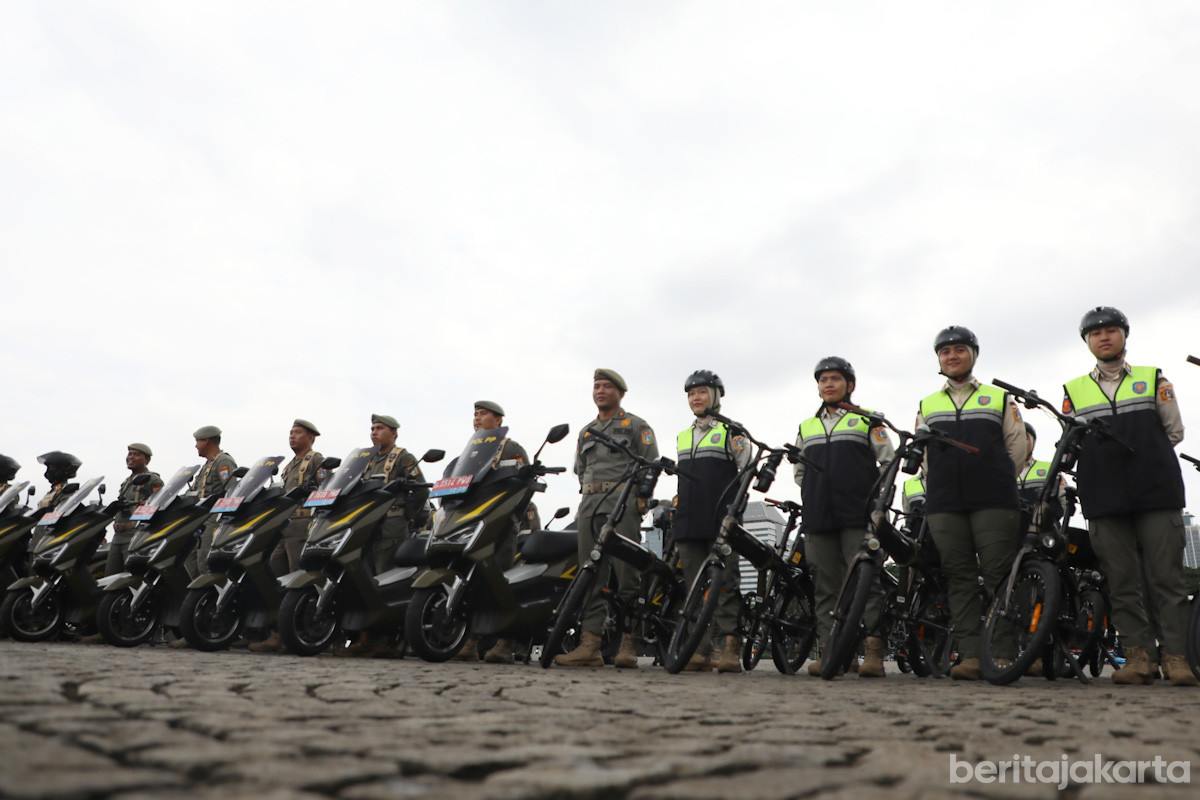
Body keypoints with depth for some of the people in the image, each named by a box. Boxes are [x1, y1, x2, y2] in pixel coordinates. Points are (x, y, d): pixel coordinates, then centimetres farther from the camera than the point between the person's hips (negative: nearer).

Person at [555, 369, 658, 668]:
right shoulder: (585, 432, 25)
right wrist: (589, 492, 15)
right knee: (590, 573, -1)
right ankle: (590, 645, -2)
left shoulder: (636, 426, 8)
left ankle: (628, 645, -8)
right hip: (590, 505, 5)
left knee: (626, 573, -11)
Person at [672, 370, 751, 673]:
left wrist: (735, 498, -8)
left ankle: (730, 647, -8)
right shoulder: (682, 437, 22)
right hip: (689, 521, 6)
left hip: (721, 520, -5)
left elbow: (748, 468, 1)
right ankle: (700, 649, 6)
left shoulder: (730, 431, 5)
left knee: (725, 582, -8)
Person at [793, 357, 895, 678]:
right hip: (818, 518, 4)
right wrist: (815, 494, 13)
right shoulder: (806, 427, 21)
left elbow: (889, 460, 10)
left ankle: (873, 653, -8)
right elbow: (798, 470, 27)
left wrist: (875, 493, 2)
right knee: (825, 587, 3)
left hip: (859, 515, -3)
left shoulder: (867, 420, 11)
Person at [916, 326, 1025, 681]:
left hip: (994, 502, -2)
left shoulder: (1000, 398, 15)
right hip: (943, 504, 2)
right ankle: (971, 655, -1)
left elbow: (1017, 445, 11)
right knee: (960, 578, -1)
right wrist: (940, 487, 10)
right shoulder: (927, 406, 20)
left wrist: (998, 482, 6)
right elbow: (921, 454, 19)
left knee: (998, 575, -6)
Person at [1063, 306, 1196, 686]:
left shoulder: (1154, 379, 14)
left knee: (1167, 576, -3)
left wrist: (1141, 455, 2)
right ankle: (1138, 654, 5)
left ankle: (1175, 655, 2)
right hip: (1105, 499, 1)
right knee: (1122, 581, 0)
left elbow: (1174, 431, 12)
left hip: (1157, 492, -1)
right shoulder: (1074, 390, 16)